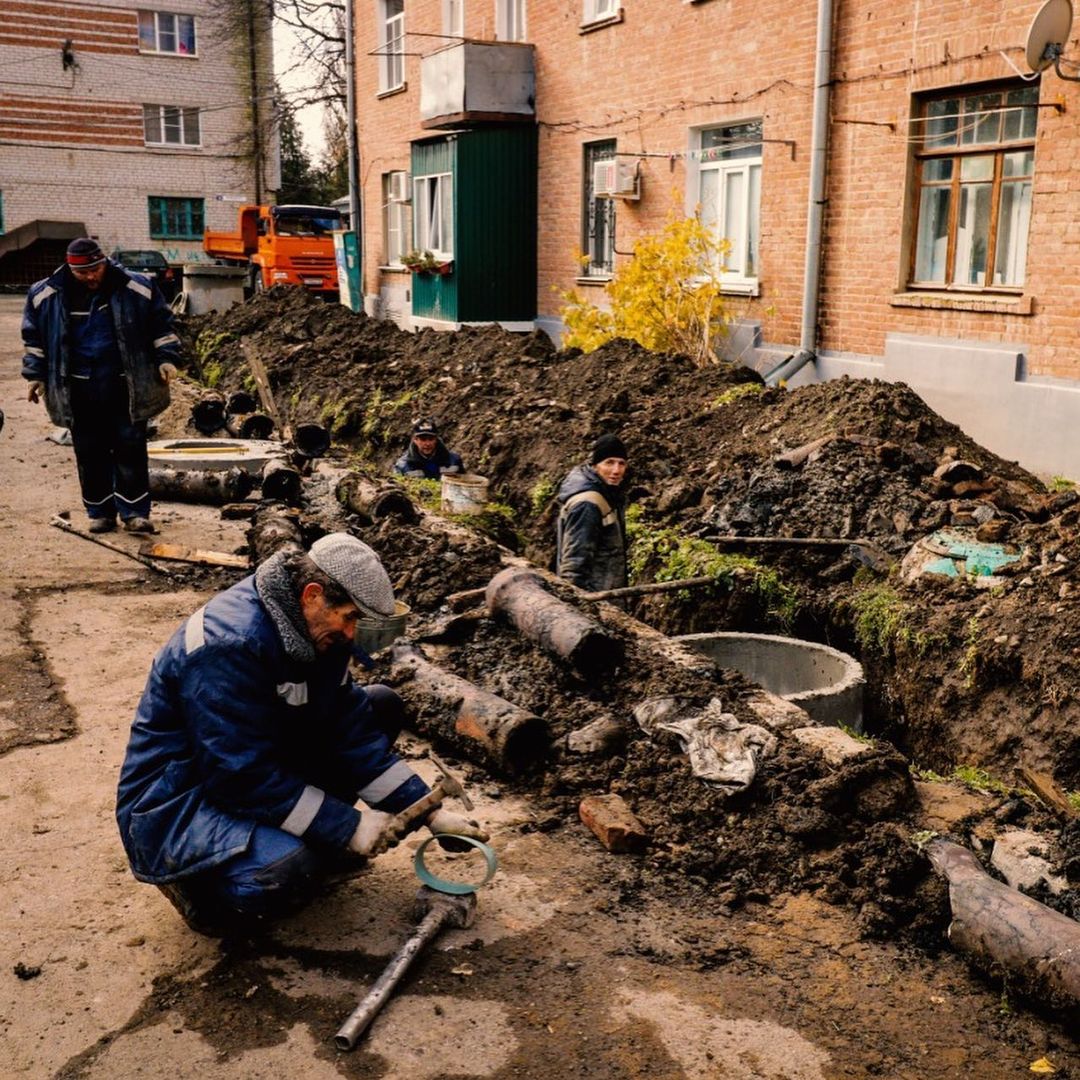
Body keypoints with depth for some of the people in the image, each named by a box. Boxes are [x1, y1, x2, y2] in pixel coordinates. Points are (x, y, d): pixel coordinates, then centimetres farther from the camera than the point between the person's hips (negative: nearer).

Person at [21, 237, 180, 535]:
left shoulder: (136, 288, -2)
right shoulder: (45, 295, 2)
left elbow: (161, 326, 8)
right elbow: (34, 337, 13)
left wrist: (166, 358, 1)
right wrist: (36, 375, 11)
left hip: (125, 386, -1)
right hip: (79, 390, 2)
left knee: (130, 447, -2)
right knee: (90, 453, 6)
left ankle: (134, 512, 3)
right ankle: (100, 512, 17)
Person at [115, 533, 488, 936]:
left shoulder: (312, 629, -3)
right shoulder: (228, 646, -30)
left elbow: (349, 726, -1)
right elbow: (244, 778, -30)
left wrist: (428, 811, -8)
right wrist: (348, 826, -25)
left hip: (265, 769, 9)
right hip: (175, 806, -9)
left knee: (383, 705, 4)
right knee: (291, 871, -37)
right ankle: (196, 885, -4)